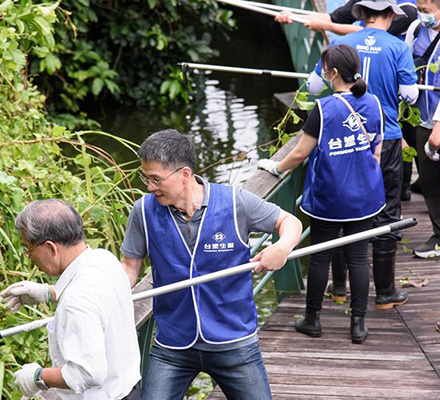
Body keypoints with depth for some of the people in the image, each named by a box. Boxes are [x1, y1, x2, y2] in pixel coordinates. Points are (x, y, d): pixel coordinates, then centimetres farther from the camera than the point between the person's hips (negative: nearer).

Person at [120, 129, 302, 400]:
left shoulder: (235, 203, -11)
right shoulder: (144, 211, -6)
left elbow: (289, 222, 0)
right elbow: (130, 267, 3)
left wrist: (283, 246, -23)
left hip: (234, 344, -1)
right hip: (172, 346, 1)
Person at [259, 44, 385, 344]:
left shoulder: (324, 109, -16)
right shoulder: (373, 104, -2)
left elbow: (300, 154, -11)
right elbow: (376, 152, 7)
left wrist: (276, 167, 7)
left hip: (328, 198, -4)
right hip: (364, 197, 4)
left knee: (320, 258, 10)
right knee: (358, 258, 9)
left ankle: (312, 319, 22)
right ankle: (359, 324, 12)